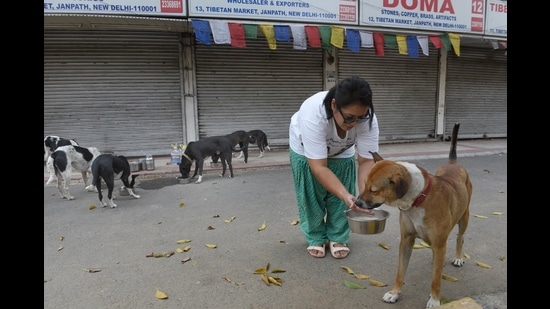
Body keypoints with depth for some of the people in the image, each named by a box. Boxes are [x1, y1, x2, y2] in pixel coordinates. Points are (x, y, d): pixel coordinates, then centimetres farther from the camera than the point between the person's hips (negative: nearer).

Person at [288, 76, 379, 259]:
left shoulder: (368, 120, -33)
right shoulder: (313, 115, -44)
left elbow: (366, 161, -29)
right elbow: (319, 167, -43)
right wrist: (347, 196, -50)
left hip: (342, 152, 3)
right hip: (305, 149, -2)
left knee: (339, 197, 1)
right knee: (311, 196, 2)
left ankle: (338, 238, 19)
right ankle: (315, 238, 21)